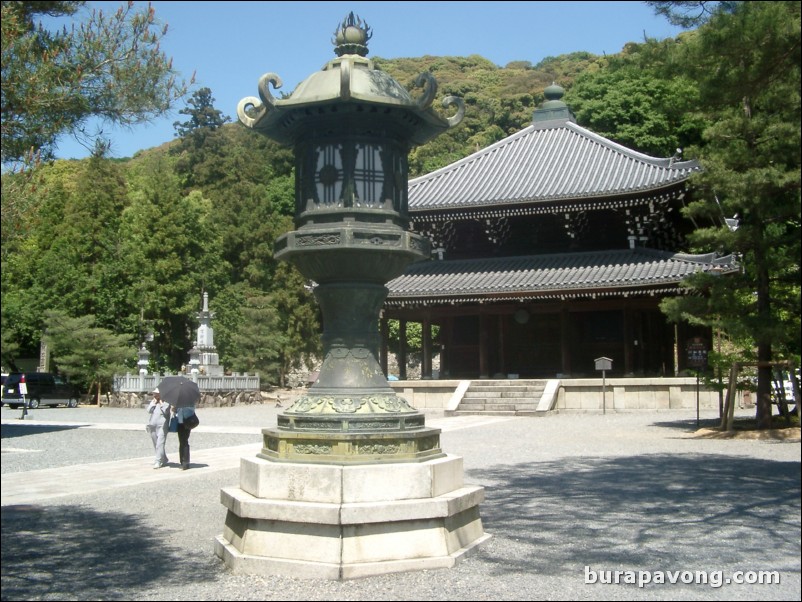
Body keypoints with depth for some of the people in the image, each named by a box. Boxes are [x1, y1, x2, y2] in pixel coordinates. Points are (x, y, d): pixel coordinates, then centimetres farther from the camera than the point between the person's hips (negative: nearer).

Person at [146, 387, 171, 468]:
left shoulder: (165, 402, 0)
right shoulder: (152, 402, 15)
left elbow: (165, 411, -15)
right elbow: (149, 410, 1)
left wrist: (161, 403, -7)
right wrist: (154, 403, -3)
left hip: (162, 426, -6)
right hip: (152, 426, 6)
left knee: (160, 444, -15)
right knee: (156, 445, 12)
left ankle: (158, 462, -16)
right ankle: (164, 460, 25)